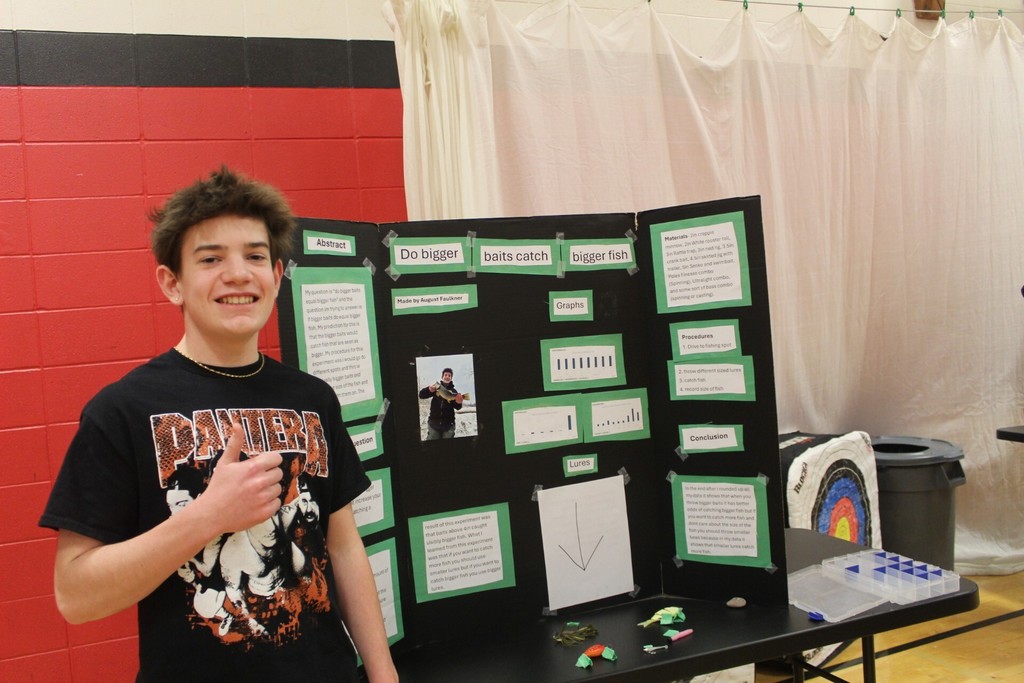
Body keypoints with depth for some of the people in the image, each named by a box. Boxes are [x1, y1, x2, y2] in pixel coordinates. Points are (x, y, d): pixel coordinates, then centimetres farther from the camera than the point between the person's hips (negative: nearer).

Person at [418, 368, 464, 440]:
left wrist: (458, 403, -30)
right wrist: (429, 389, -23)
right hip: (434, 423, 0)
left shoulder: (453, 391, 6)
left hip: (448, 424, 0)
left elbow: (457, 407, -6)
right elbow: (421, 395, -2)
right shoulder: (436, 387, 6)